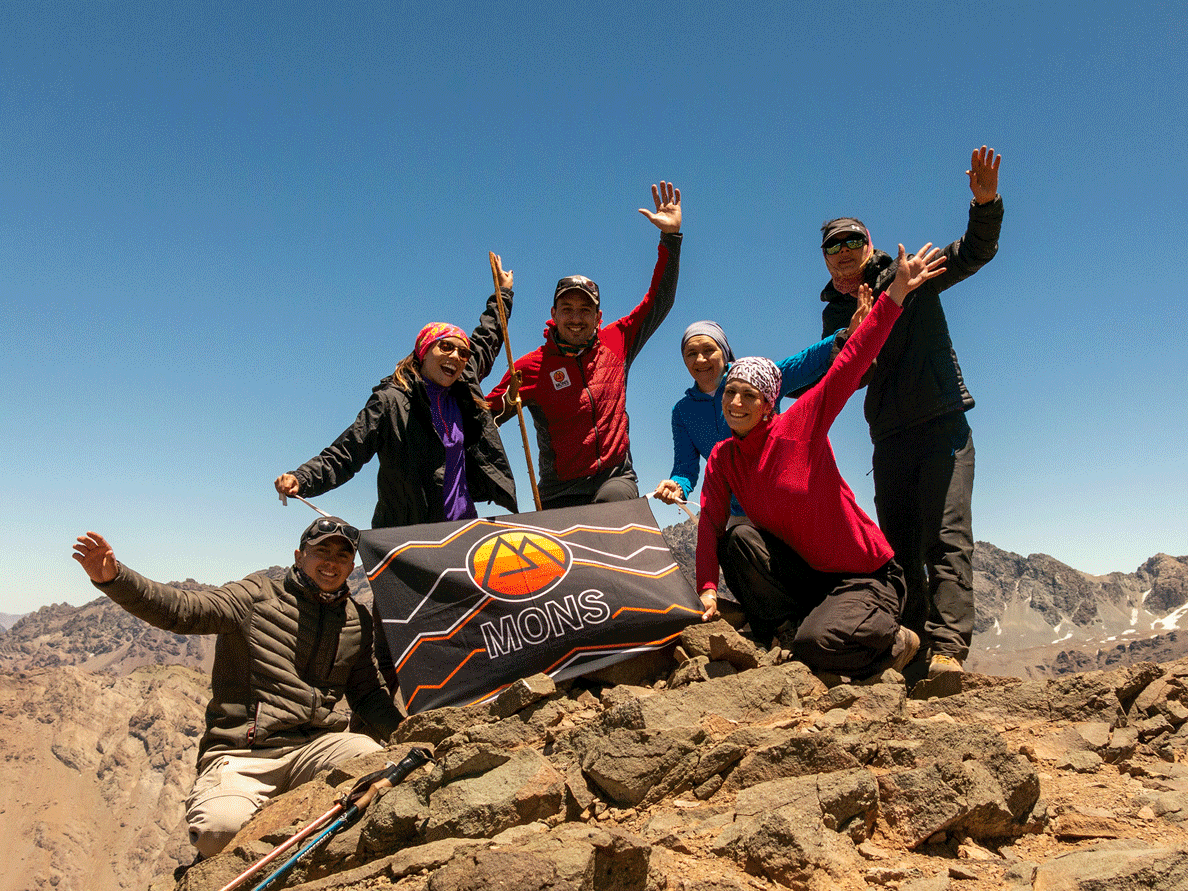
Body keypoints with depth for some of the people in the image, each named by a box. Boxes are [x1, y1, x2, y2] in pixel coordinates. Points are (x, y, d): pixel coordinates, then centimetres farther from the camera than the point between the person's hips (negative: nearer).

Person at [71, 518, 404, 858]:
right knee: (220, 828, -31)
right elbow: (181, 609, -9)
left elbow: (369, 695, 18)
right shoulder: (258, 596, 3)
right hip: (240, 756, -2)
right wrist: (114, 578, -25)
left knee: (370, 757, -28)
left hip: (311, 748, 3)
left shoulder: (357, 621, 13)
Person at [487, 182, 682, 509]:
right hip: (560, 493, 0)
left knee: (613, 500, -31)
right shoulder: (531, 366, 0)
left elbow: (659, 301, 15)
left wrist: (671, 237, 8)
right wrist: (506, 404, -24)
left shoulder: (616, 342, 7)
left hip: (616, 478, 0)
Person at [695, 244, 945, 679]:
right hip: (804, 574, 4)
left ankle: (894, 643, 7)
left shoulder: (798, 425, -14)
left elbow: (851, 362, -21)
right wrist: (707, 587, -21)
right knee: (739, 537, -20)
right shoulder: (722, 457, 0)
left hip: (866, 574, -4)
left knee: (816, 645, -28)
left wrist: (894, 296, -27)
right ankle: (781, 639, -2)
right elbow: (710, 523, -8)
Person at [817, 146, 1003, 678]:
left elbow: (975, 251, -3)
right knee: (899, 548, 4)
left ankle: (948, 648, -18)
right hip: (890, 441, 4)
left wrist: (985, 205, -23)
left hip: (943, 426, -4)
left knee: (946, 536, -14)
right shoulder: (835, 314, 13)